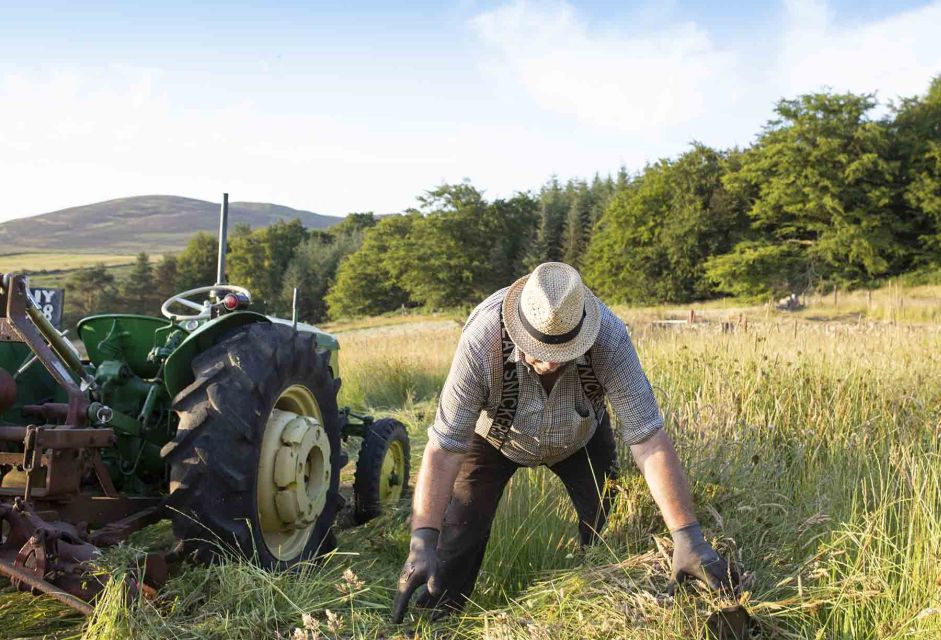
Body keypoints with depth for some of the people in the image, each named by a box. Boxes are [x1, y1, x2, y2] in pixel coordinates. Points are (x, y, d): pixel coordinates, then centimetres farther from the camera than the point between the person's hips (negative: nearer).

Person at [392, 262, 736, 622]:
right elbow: (444, 447, -36)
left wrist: (688, 537, -40)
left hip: (581, 436, 1)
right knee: (461, 530, -10)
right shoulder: (481, 340, -40)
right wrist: (422, 542, -44)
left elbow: (648, 438, -35)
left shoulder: (609, 338, -37)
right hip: (495, 435, -1)